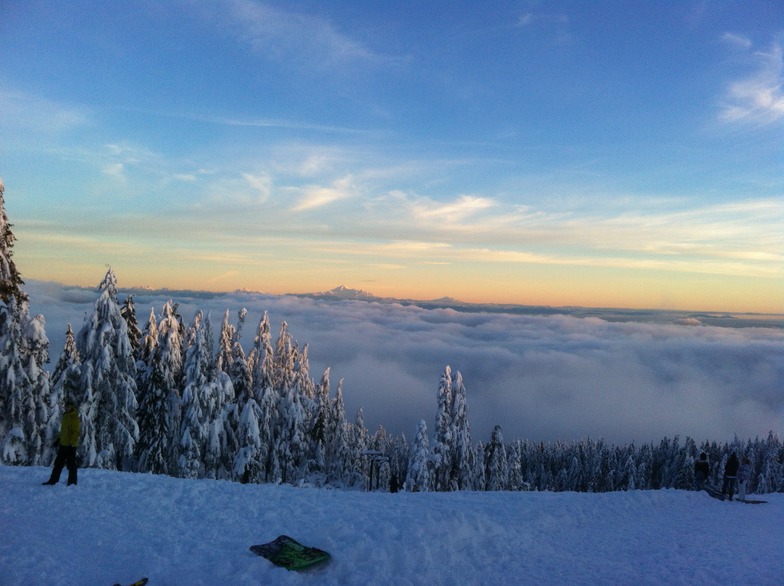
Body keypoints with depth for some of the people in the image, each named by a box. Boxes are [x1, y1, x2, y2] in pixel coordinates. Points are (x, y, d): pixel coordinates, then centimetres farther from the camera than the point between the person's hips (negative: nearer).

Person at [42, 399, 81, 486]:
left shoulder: (75, 418, -13)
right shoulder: (65, 417, 15)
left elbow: (76, 432, -18)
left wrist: (72, 443, -23)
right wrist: (60, 443, 20)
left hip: (70, 445, -9)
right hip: (63, 444, 9)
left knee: (71, 464, -2)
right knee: (58, 463, 13)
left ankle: (72, 483, 4)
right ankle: (53, 481, 21)